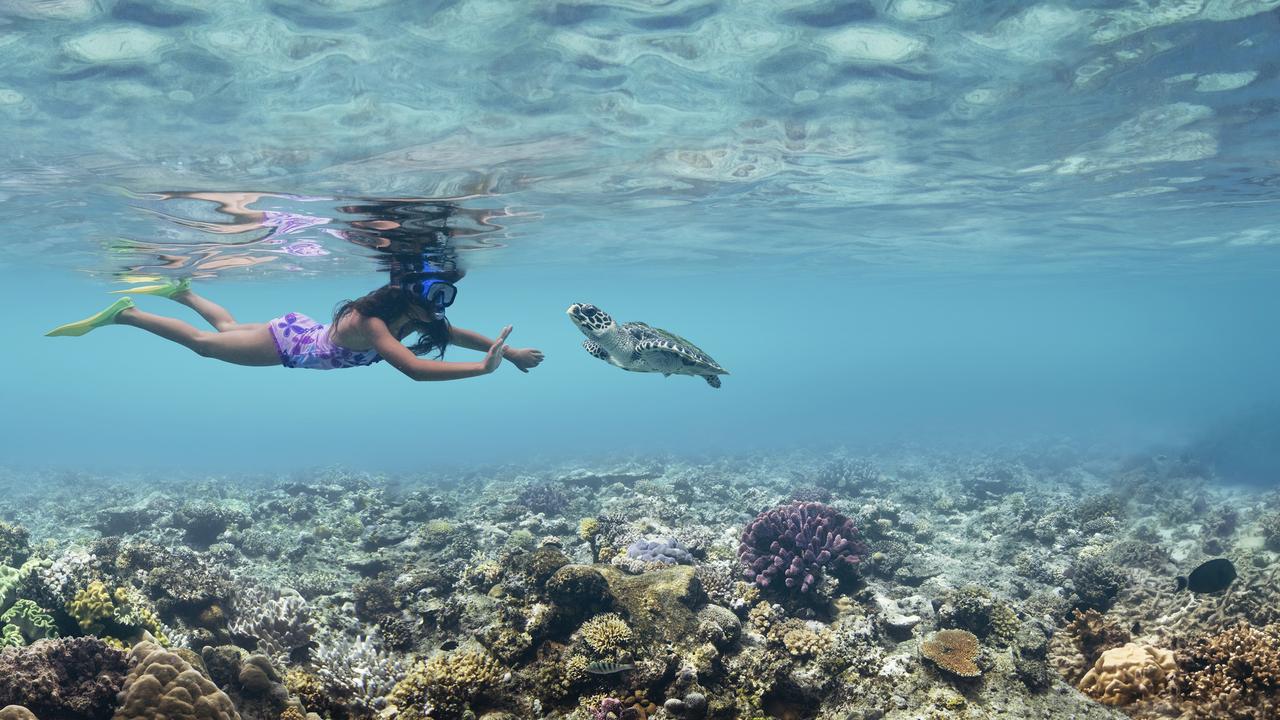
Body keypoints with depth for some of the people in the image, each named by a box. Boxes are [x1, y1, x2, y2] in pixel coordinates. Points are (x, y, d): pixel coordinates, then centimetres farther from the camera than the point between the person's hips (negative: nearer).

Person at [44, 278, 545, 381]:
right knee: (203, 342, 10)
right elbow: (416, 369, -53)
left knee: (226, 328, 31)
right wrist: (485, 367, -57)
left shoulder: (409, 314, -15)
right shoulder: (372, 321, -40)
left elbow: (452, 333, -8)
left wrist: (506, 349, -22)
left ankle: (181, 290, 49)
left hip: (301, 333, 8)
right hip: (288, 342, -8)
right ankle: (123, 313, 21)